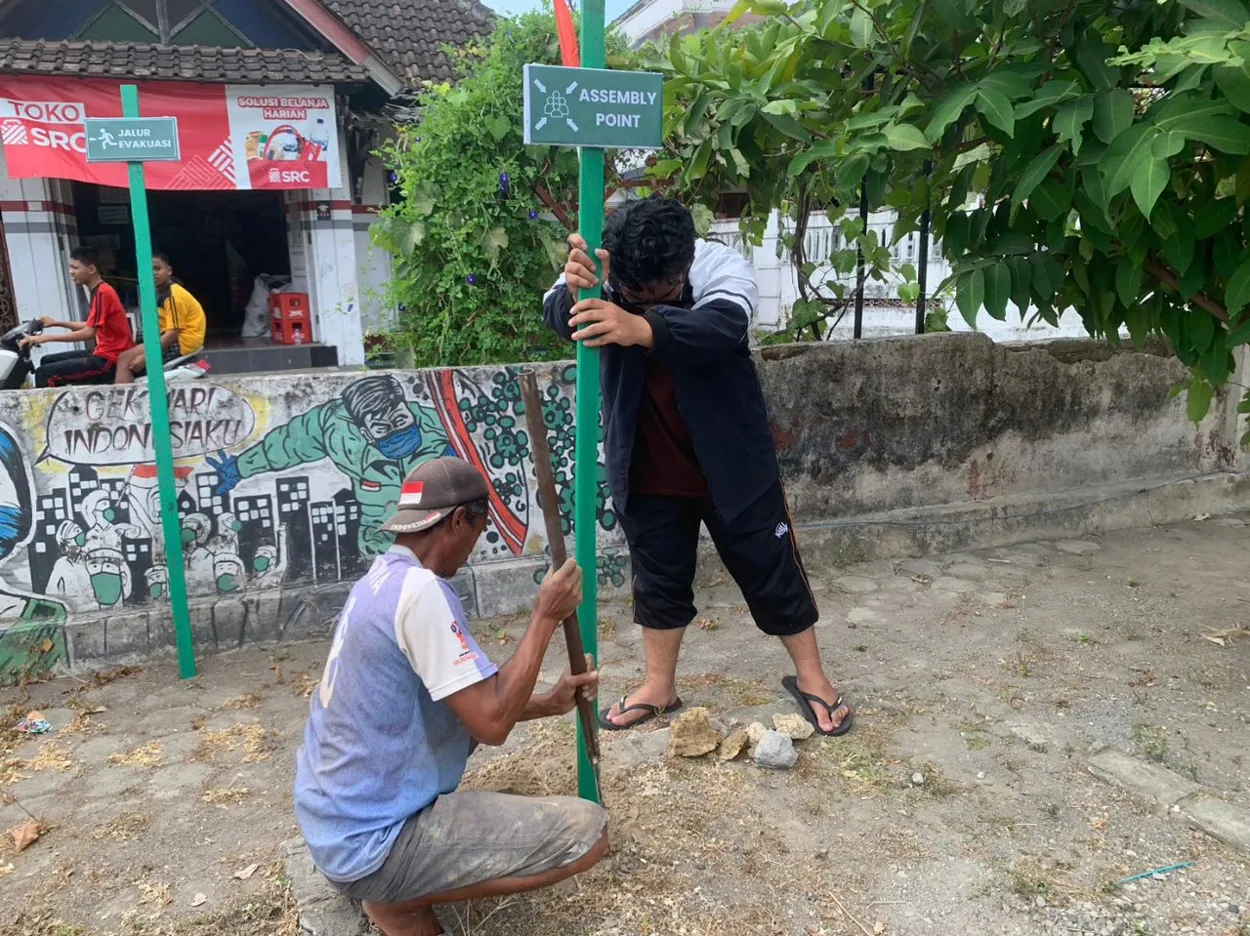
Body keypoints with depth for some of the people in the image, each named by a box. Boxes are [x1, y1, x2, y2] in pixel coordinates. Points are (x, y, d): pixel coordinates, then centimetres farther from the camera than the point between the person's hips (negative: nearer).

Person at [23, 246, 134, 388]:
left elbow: (89, 333, -23)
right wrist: (56, 323, 26)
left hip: (110, 360, -11)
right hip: (105, 353, 11)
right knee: (48, 361, 19)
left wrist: (46, 338, -20)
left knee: (44, 374, -16)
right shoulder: (101, 290, 15)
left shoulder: (101, 292, -16)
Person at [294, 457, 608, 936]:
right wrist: (546, 617, -14)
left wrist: (547, 704, 15)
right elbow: (492, 724, -23)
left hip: (332, 817, 10)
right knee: (587, 831, -13)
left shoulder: (382, 579, 7)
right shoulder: (419, 590, -23)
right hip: (368, 843, -10)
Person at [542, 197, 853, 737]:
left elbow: (721, 327, -43)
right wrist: (573, 293, -57)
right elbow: (559, 318, -33)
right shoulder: (600, 273, -15)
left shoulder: (722, 267, -22)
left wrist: (644, 327, -62)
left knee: (771, 568, 10)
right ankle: (659, 686, 34)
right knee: (658, 576, 15)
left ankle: (810, 676, 30)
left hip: (731, 459, -2)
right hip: (649, 469, 2)